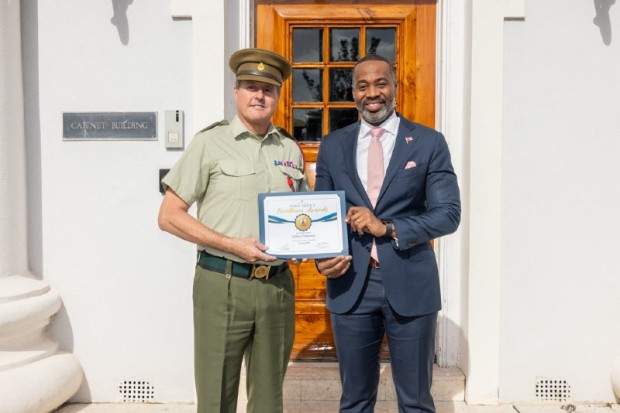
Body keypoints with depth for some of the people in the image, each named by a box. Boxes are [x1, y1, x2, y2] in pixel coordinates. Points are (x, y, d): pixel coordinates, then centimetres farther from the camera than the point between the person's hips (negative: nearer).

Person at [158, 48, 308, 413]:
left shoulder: (290, 150, 10)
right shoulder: (210, 143, -3)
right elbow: (169, 216, -5)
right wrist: (231, 244, -14)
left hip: (278, 285, 4)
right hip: (222, 284, -3)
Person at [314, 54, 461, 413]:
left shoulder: (429, 142, 1)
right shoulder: (333, 146, 8)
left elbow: (449, 214, -5)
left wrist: (387, 228, -16)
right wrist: (323, 256, -9)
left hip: (410, 285, -2)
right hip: (350, 285, 2)